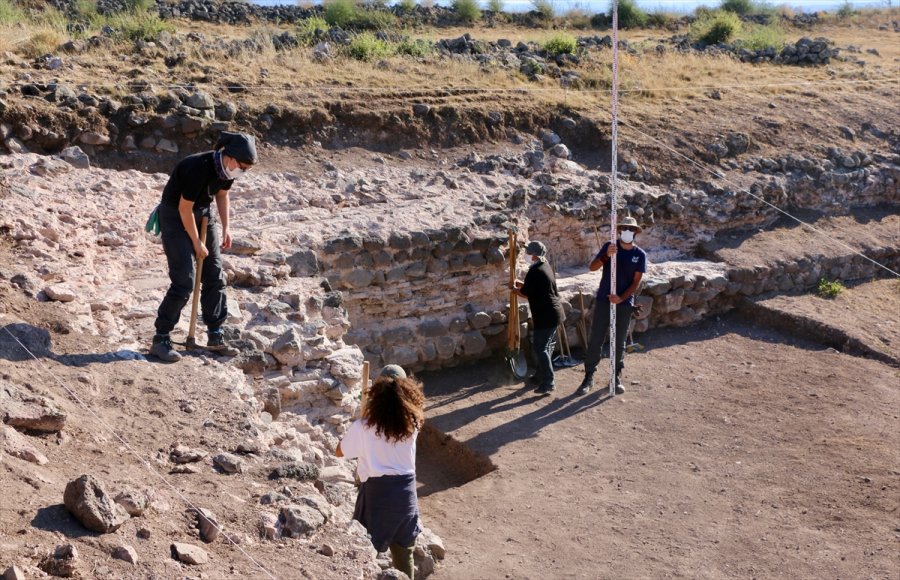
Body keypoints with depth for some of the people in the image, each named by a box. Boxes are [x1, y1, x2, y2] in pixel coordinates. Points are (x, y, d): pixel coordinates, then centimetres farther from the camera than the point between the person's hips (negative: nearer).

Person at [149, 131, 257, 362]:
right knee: (184, 281, -14)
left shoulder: (227, 169, -8)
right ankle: (160, 340, -5)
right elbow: (184, 209, -24)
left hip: (202, 214, 8)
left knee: (215, 277, 6)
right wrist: (197, 243, -15)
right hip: (175, 216, -8)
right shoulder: (198, 168, -31)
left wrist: (226, 228, 2)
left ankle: (215, 336, 16)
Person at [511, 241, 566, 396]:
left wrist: (515, 289, 5)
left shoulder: (535, 270, -18)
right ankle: (541, 375, 31)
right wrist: (522, 284, 22)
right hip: (554, 312, 10)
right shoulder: (546, 266, 11)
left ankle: (548, 383, -6)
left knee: (540, 348, -6)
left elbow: (526, 293, -13)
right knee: (546, 346, 19)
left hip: (545, 315, -10)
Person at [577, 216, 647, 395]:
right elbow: (592, 267, -11)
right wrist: (606, 255, -29)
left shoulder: (640, 255, 1)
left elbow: (636, 282, -2)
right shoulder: (609, 247, -1)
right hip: (603, 300, -1)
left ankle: (616, 377, 19)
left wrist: (621, 298, -16)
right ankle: (589, 377, 6)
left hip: (624, 303, 1)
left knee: (619, 342, 9)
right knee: (595, 340, 0)